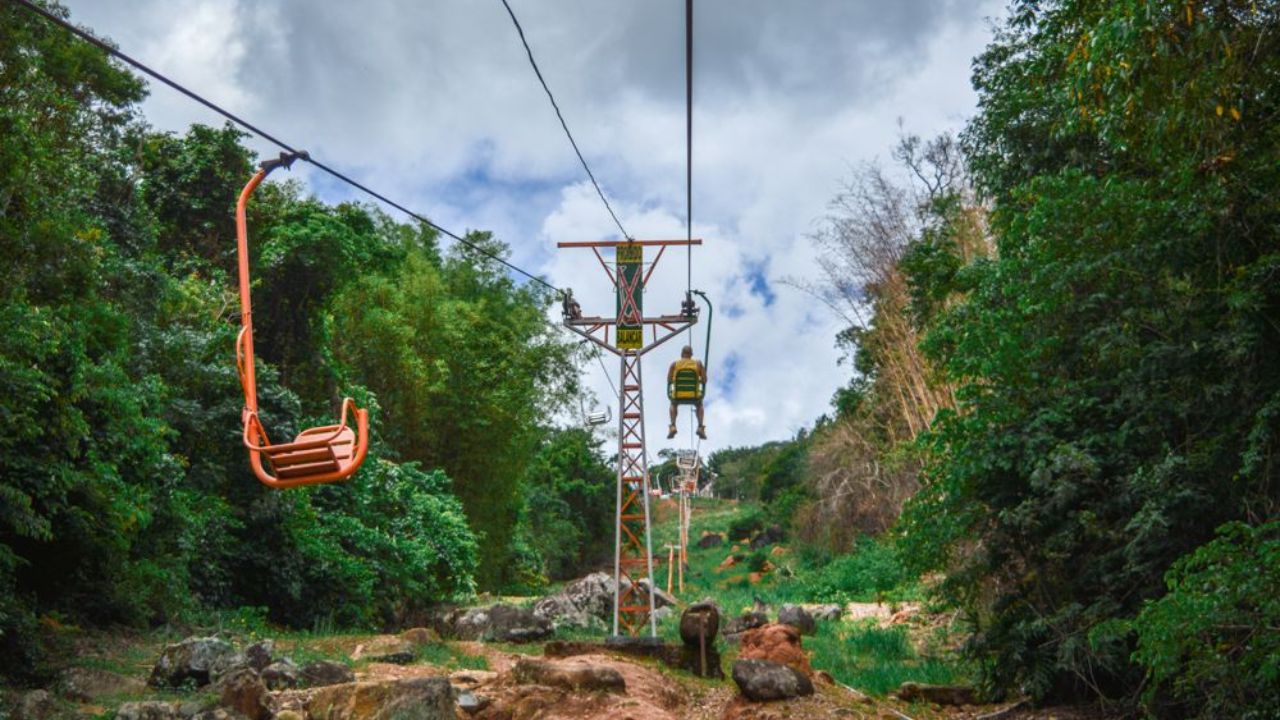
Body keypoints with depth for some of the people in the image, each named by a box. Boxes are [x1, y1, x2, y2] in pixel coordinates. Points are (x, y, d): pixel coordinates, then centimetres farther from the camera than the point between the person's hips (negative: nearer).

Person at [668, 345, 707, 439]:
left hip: (678, 396, 0)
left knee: (673, 404, 37)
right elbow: (704, 380, 3)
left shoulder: (674, 364, 1)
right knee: (699, 404, 37)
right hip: (694, 396, 0)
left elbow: (669, 380, 2)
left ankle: (673, 426, 19)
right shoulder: (698, 363, 2)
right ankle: (700, 427, 18)